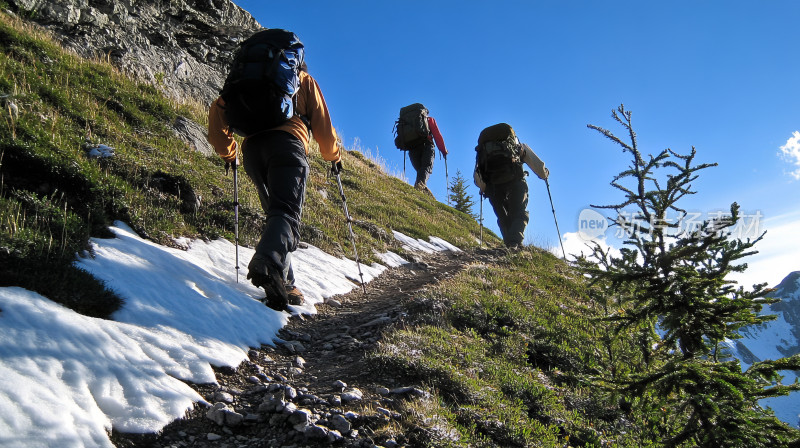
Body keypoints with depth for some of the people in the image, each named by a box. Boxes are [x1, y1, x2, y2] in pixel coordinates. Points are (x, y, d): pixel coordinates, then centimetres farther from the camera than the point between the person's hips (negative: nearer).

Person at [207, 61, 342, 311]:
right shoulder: (305, 81, 26)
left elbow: (218, 109, 22)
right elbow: (322, 124, 20)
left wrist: (227, 152, 26)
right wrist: (334, 157, 34)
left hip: (252, 148, 4)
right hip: (287, 143, -4)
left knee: (275, 213, 10)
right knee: (287, 213, -18)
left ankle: (283, 284, 0)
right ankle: (267, 262, -47)